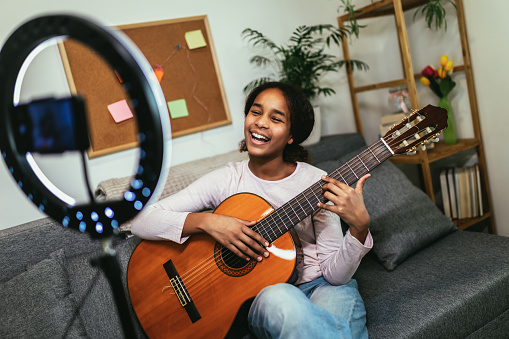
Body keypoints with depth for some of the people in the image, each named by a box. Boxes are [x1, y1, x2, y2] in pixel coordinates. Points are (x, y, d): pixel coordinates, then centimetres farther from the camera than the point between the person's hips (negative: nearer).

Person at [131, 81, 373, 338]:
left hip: (323, 287, 0)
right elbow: (141, 221, -10)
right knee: (279, 299, -36)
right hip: (263, 297, 1)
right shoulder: (226, 180, -4)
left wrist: (359, 227, -25)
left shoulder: (317, 183, -6)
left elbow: (336, 274, -8)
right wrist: (207, 222, -24)